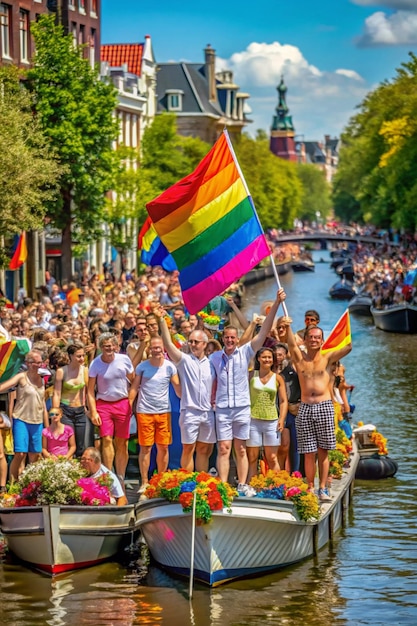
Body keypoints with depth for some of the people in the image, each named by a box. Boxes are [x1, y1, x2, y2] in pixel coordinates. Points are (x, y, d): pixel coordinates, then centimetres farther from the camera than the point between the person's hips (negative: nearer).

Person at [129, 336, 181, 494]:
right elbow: (134, 387, 3)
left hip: (164, 411, 2)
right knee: (145, 447, 1)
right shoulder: (142, 366, 0)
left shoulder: (170, 367, 2)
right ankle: (144, 482, 8)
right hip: (145, 411, -1)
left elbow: (178, 388, 4)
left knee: (163, 447, 5)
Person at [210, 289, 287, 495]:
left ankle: (242, 485, 11)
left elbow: (264, 331, -6)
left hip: (242, 408, 0)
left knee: (241, 449, 7)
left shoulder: (245, 352, 0)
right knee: (223, 448, -3)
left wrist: (276, 304, -13)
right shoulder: (214, 358, 5)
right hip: (222, 408, 0)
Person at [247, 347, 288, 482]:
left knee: (272, 458, 2)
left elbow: (283, 401, 6)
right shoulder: (251, 375, 4)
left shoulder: (277, 378, 6)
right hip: (253, 420, 0)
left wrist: (282, 419, -5)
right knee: (252, 458, 3)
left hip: (271, 421, 0)